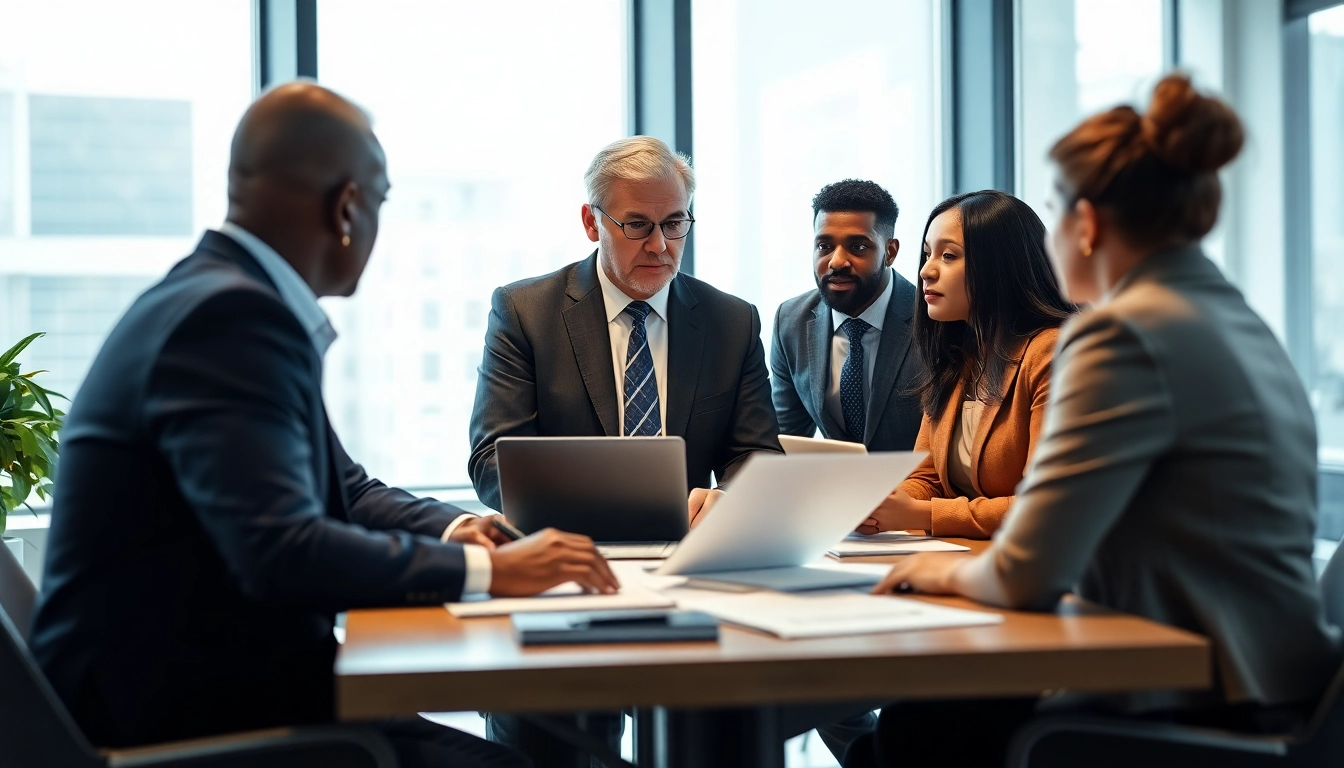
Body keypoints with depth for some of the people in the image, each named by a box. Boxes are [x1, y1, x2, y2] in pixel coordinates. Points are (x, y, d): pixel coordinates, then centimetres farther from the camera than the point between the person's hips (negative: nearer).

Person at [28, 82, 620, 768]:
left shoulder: (231, 296, 12)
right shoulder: (230, 314, -18)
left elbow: (346, 492, 21)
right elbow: (280, 551, -27)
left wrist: (452, 531, 2)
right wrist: (486, 570, -19)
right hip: (174, 712, -9)